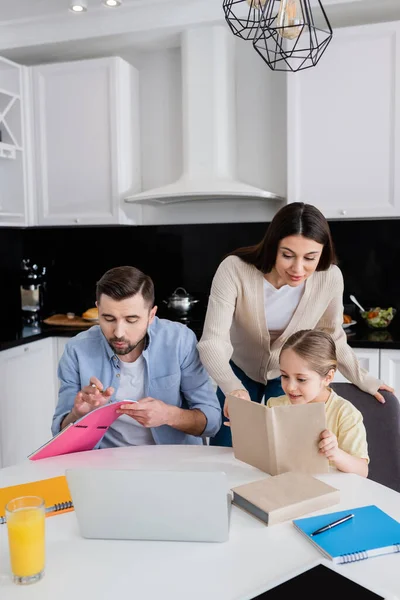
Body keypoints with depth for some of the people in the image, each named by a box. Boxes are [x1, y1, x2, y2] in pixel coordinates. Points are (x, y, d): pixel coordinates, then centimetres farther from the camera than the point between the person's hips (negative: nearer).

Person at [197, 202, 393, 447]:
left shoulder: (330, 278, -26)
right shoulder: (234, 269, -33)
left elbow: (332, 337, -7)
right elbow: (212, 340, -36)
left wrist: (363, 380, -8)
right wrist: (232, 387, -52)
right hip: (239, 370, 0)